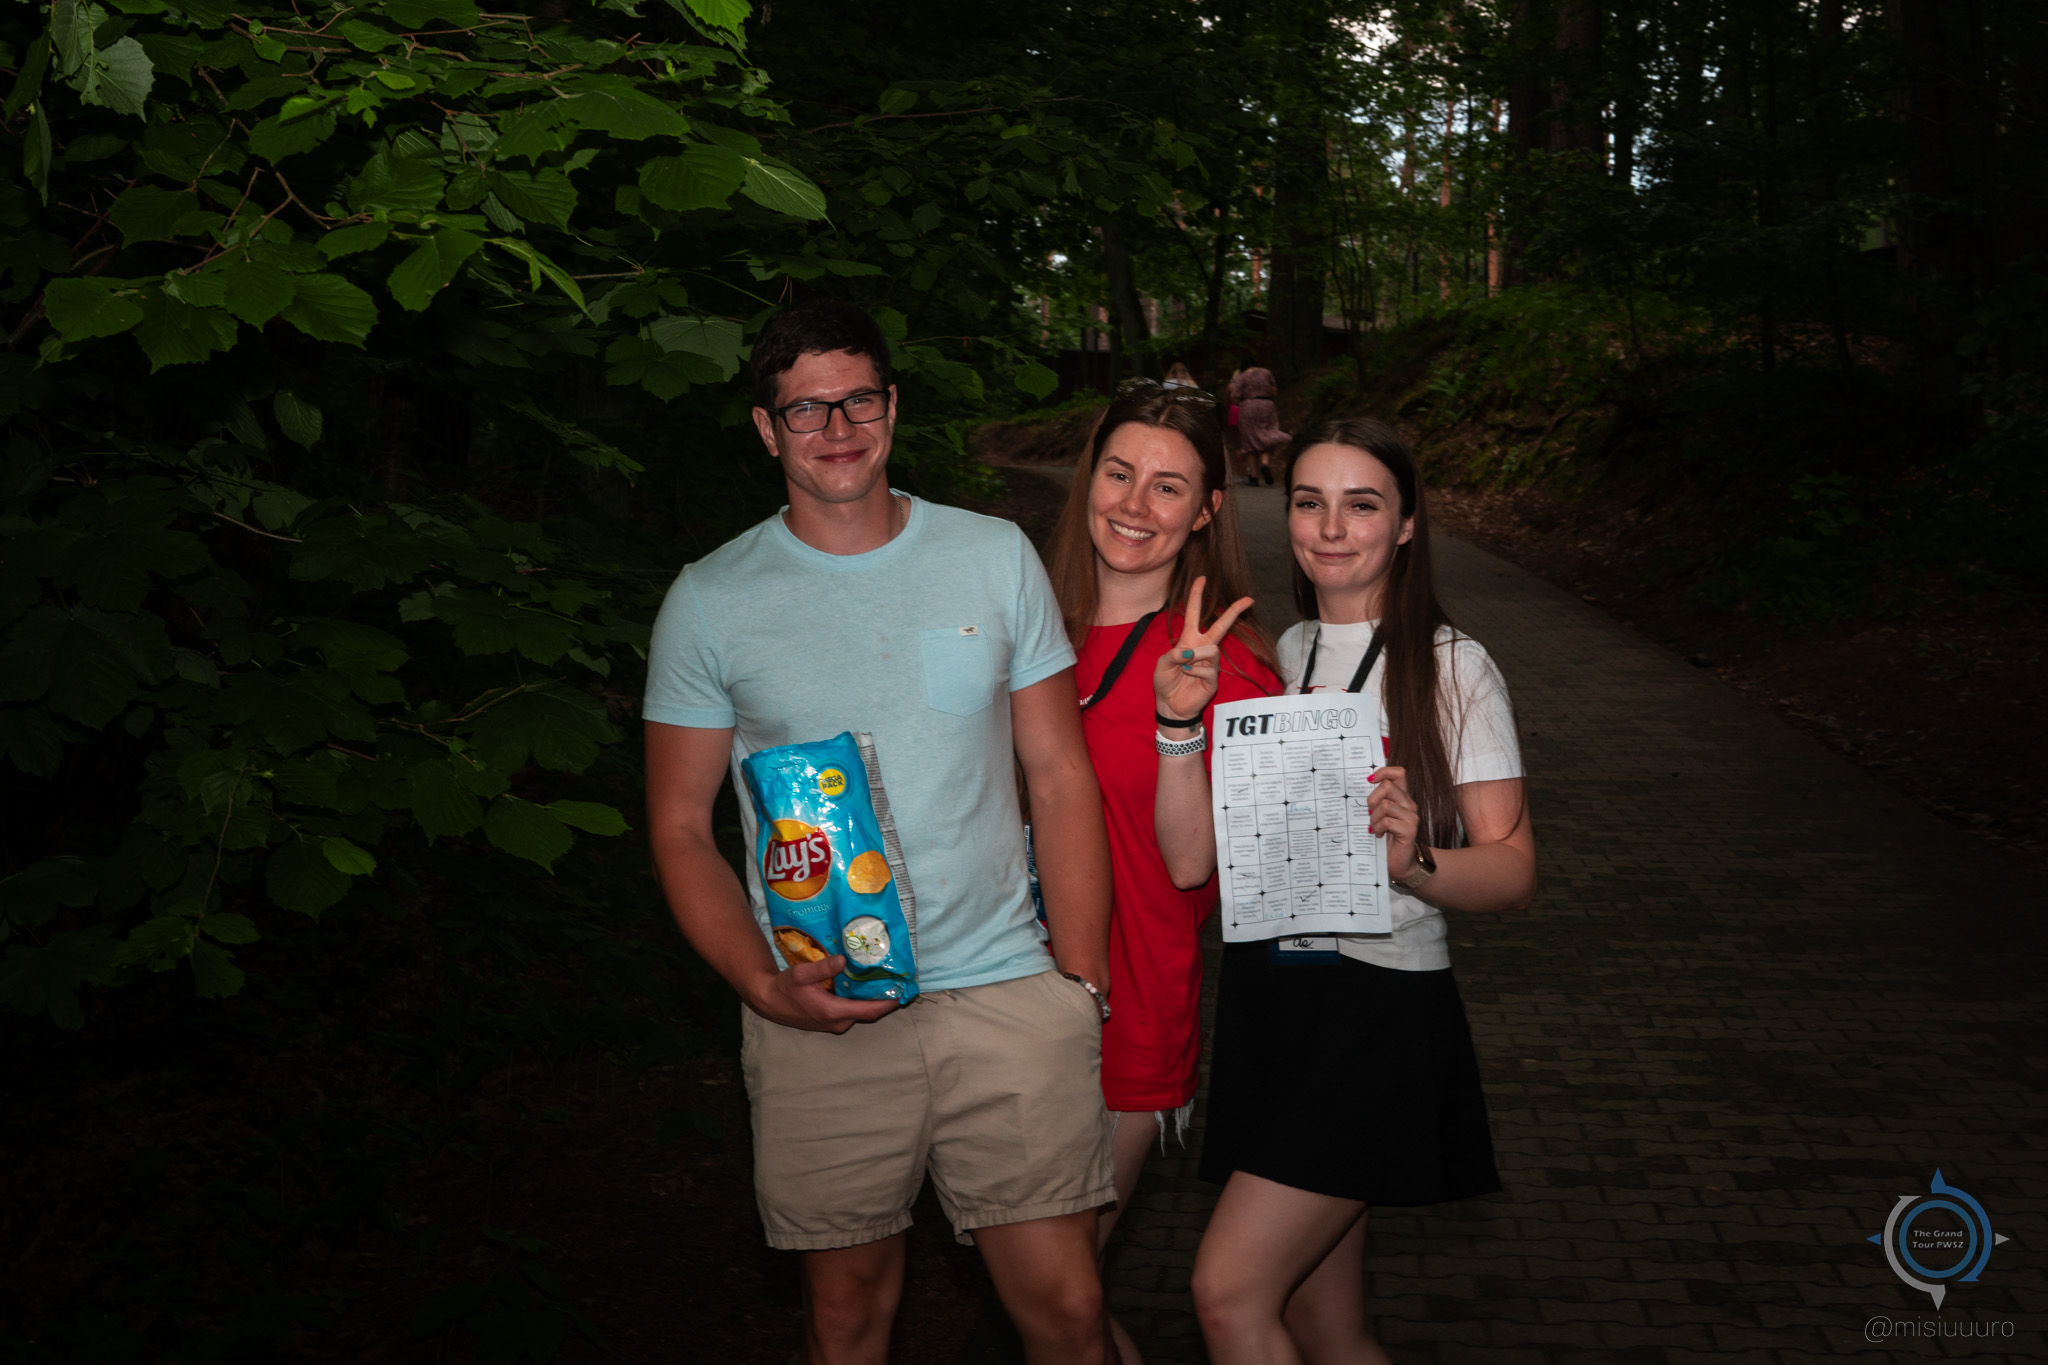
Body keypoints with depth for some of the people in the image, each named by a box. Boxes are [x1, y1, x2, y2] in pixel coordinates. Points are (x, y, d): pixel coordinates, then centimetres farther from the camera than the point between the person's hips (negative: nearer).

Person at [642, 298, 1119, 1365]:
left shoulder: (996, 558, 3)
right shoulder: (708, 602, 0)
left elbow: (1061, 777, 6)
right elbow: (680, 827, 3)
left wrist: (1082, 977, -1)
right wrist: (764, 986, -12)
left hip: (1005, 991, 1)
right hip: (819, 1016, 0)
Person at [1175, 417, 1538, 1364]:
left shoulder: (1450, 665, -4)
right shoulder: (1276, 654, 12)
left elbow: (1513, 869, -9)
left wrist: (1413, 860, -29)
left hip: (1379, 1001, -5)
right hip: (1264, 989, 6)